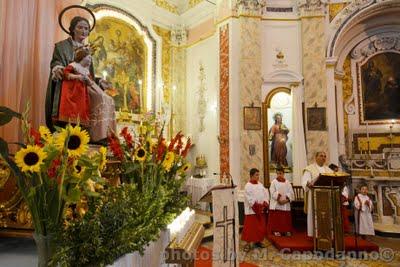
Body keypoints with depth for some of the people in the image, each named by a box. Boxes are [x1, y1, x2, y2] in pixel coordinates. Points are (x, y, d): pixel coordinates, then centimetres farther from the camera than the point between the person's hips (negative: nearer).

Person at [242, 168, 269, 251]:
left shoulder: (260, 184, 9)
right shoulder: (248, 186, -11)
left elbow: (266, 195, 7)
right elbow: (249, 199, -16)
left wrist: (265, 205, -7)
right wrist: (258, 207, -17)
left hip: (261, 210, 6)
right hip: (252, 210, -6)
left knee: (261, 226, 12)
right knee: (250, 227, -4)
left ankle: (258, 241, 26)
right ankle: (248, 243, 5)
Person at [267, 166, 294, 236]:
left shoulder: (287, 182, 7)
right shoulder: (274, 182, -1)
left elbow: (291, 193, 1)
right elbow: (273, 193, -9)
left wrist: (286, 199, -14)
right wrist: (278, 199, -19)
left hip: (286, 205, 2)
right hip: (276, 205, -2)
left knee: (286, 218, 7)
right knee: (276, 218, -2)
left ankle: (286, 231, 18)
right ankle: (276, 231, 7)